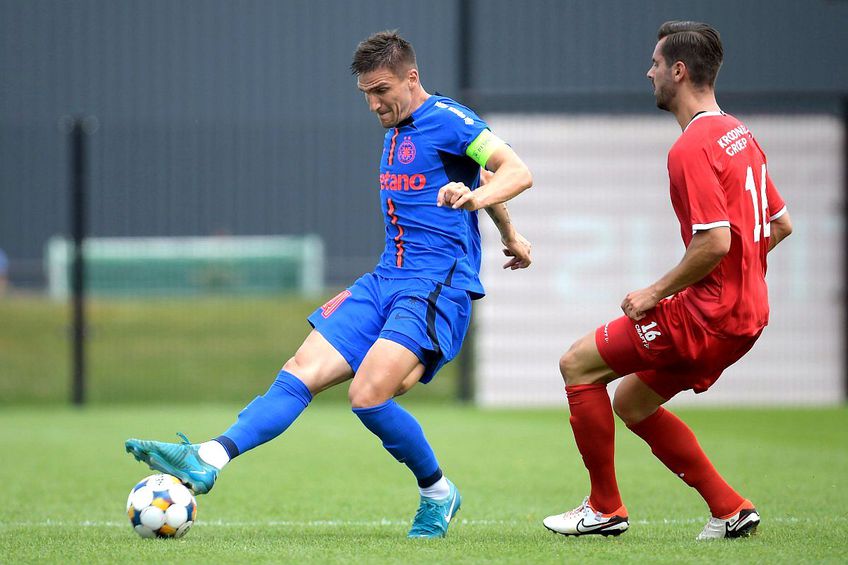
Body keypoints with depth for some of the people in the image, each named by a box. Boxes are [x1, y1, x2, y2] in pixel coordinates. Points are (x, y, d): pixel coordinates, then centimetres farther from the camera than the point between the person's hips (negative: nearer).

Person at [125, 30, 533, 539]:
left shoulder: (447, 119, -7)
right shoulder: (396, 133, 20)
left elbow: (518, 172, -20)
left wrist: (474, 197, -40)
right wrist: (509, 235, 42)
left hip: (438, 286, -8)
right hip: (385, 281, 8)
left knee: (368, 394, -23)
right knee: (302, 372, -7)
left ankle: (439, 494, -1)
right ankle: (208, 460, -18)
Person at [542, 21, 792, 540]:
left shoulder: (692, 148, -18)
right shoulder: (738, 134, 13)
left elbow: (716, 242, -26)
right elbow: (781, 223, 18)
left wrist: (657, 293, -14)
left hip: (708, 313, -10)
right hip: (746, 312, 10)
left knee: (578, 364, 0)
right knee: (632, 402, 20)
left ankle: (605, 508, 6)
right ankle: (730, 510, 16)